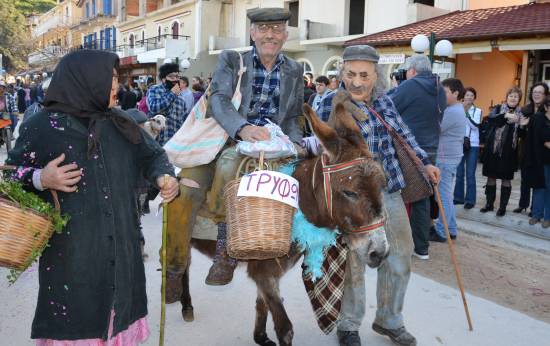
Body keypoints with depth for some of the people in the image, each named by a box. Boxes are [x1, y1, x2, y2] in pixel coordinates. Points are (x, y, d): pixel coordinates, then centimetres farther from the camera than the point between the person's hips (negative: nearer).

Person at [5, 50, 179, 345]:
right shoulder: (41, 127, -5)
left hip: (121, 251, 4)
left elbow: (152, 154, 16)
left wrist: (164, 176, -5)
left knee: (119, 320, 12)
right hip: (70, 254, -4)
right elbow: (10, 176, 1)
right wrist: (40, 179, -19)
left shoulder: (120, 123, 8)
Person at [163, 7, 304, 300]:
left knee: (229, 162, -36)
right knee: (183, 191, -20)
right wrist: (243, 128, -31)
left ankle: (226, 237, -15)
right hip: (225, 138, 1)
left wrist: (297, 147, -1)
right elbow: (219, 100, -12)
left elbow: (293, 118, 20)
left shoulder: (294, 71, 13)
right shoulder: (232, 59, 5)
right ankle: (174, 268, -1)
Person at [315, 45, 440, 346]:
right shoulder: (332, 104, -9)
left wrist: (424, 162, 20)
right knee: (354, 260, 3)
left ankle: (389, 320, 33)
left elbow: (403, 134, 20)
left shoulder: (384, 101, 7)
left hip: (390, 191, 6)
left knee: (399, 257, 13)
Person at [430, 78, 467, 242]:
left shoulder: (452, 112, -19)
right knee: (447, 195, 15)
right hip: (450, 157, 10)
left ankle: (441, 232, 4)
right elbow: (441, 129, 14)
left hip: (446, 159, -10)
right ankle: (450, 229, 23)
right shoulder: (456, 109, 15)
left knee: (444, 196, -3)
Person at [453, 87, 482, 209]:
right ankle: (458, 197, 18)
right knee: (459, 173, 7)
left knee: (470, 174, -3)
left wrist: (466, 113, -18)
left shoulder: (478, 111, 2)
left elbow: (475, 126, -12)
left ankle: (470, 200, 3)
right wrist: (462, 110, -15)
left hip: (473, 145, -1)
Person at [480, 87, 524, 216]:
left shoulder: (521, 113, 5)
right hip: (493, 148, 1)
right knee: (491, 177, 8)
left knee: (506, 179, 4)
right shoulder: (498, 108, 5)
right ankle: (489, 204, 21)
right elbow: (491, 118, -17)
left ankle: (503, 206, 14)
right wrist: (506, 115, -32)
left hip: (509, 151, 0)